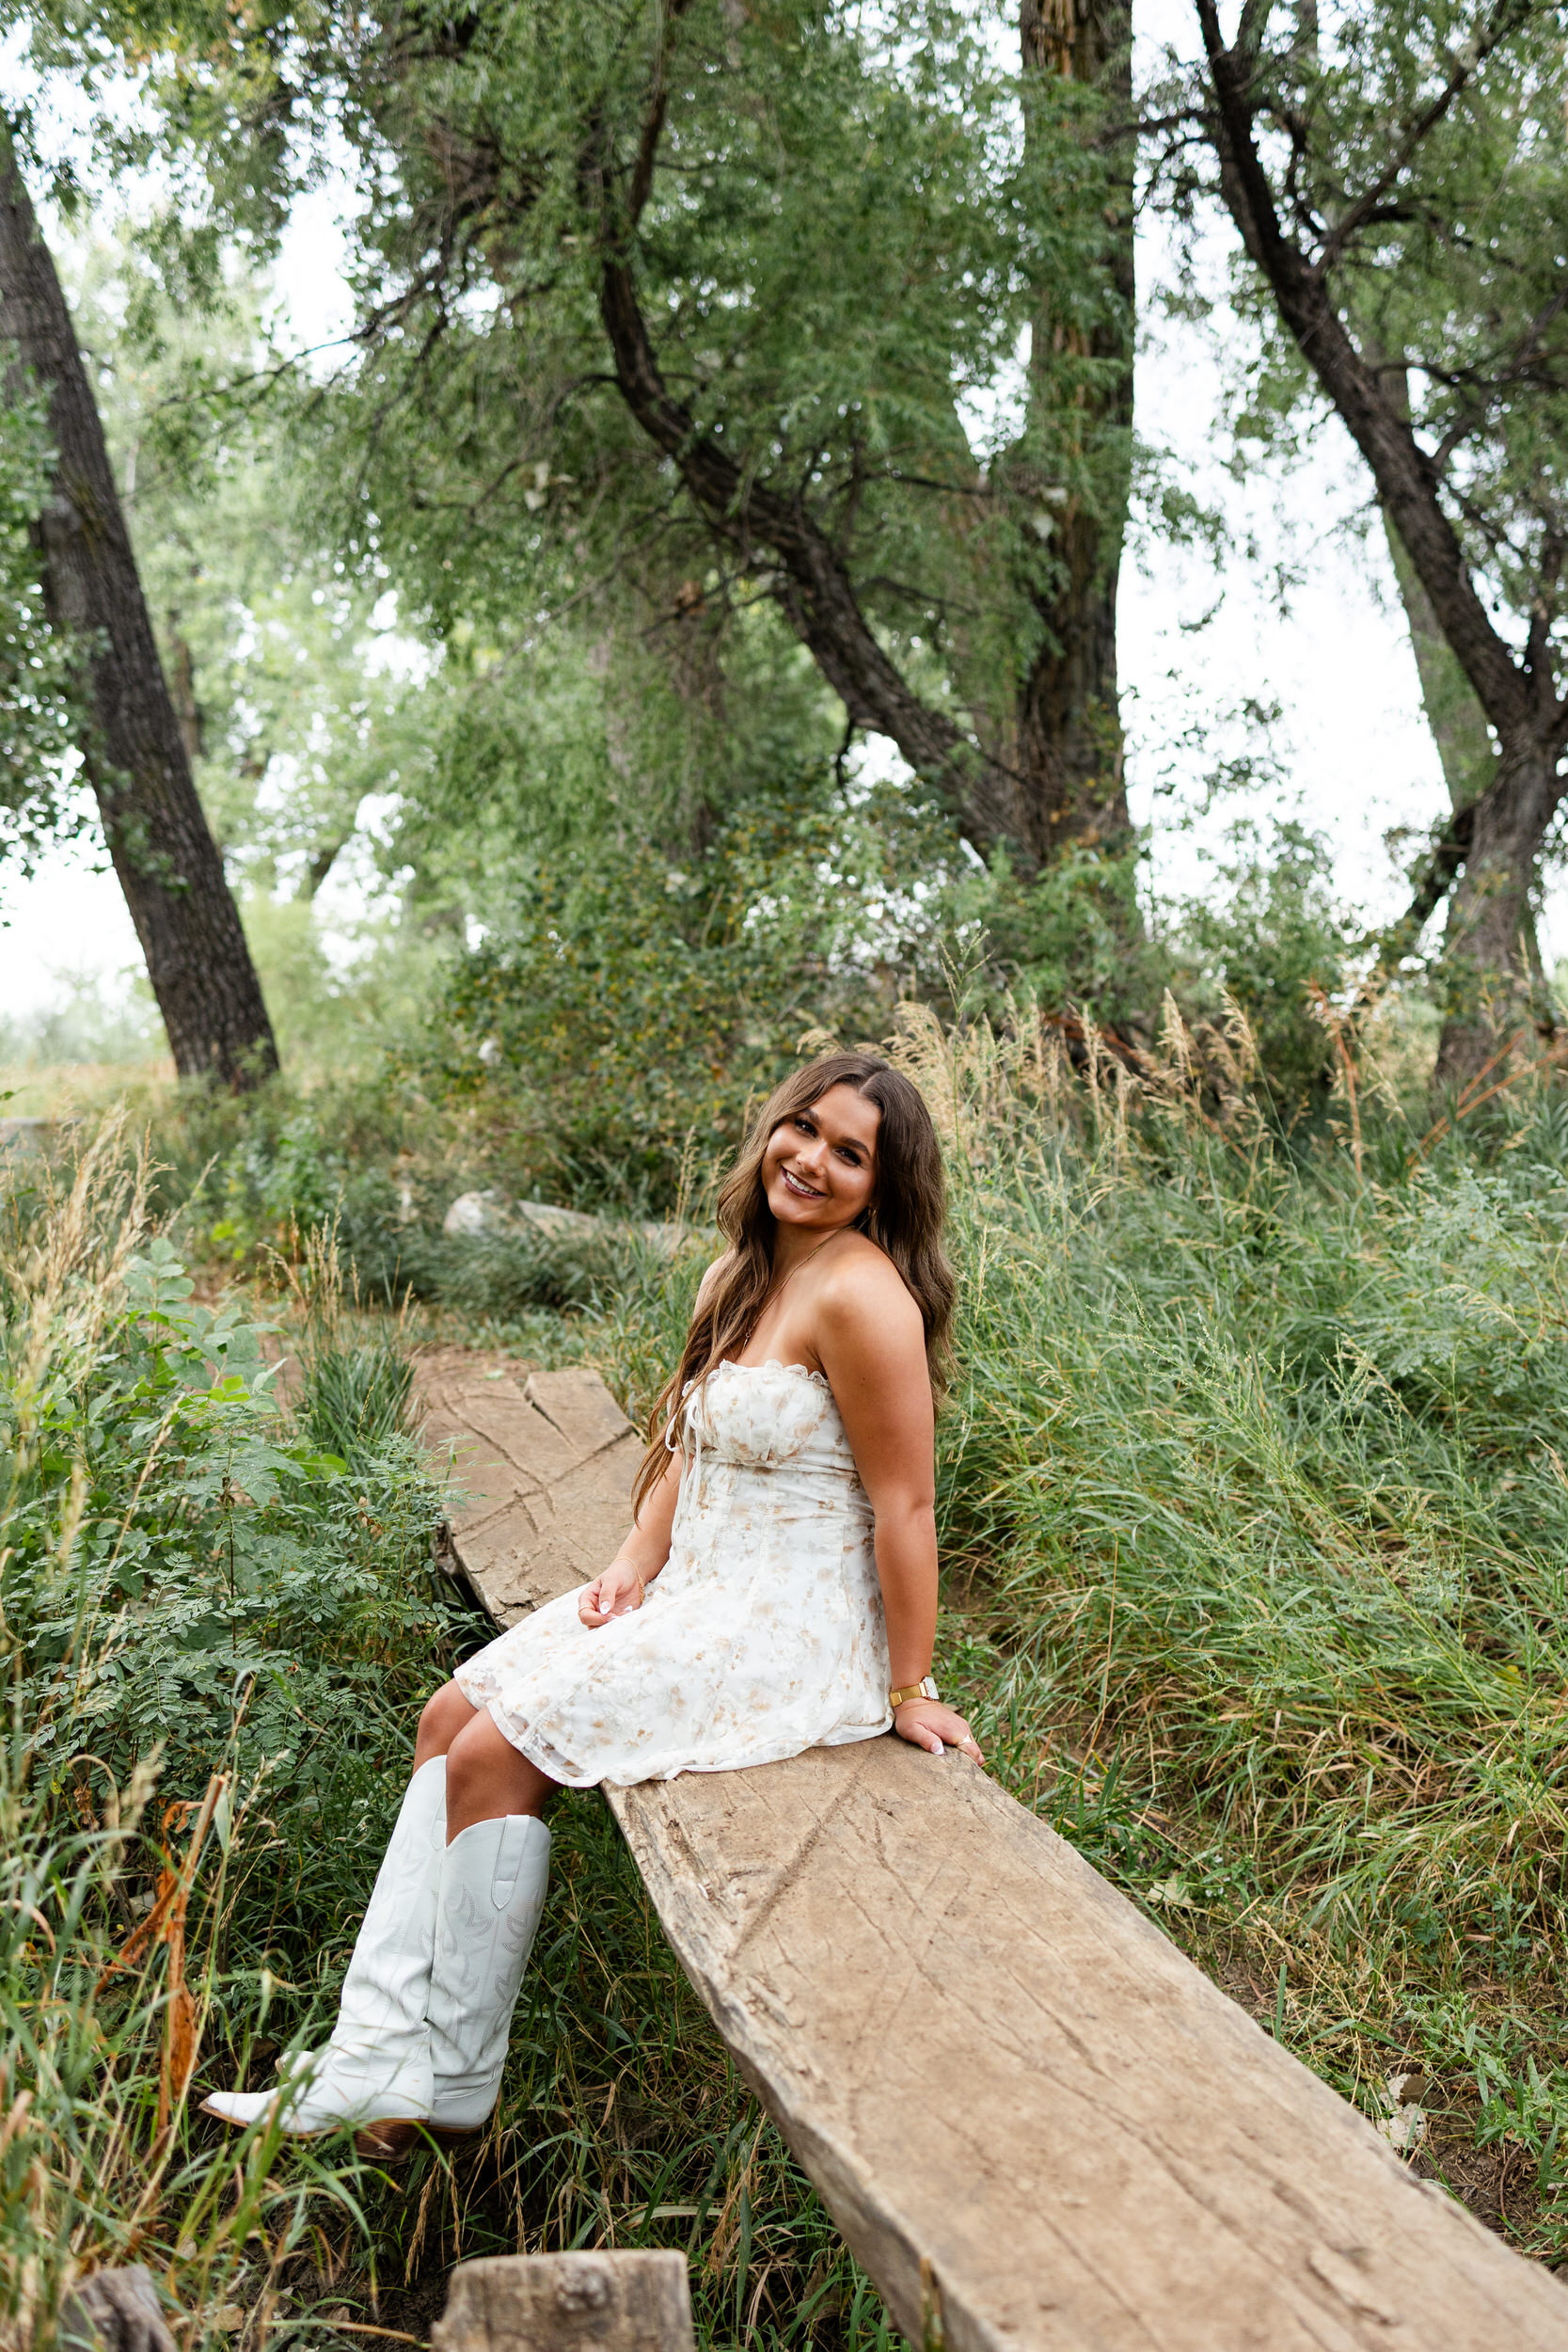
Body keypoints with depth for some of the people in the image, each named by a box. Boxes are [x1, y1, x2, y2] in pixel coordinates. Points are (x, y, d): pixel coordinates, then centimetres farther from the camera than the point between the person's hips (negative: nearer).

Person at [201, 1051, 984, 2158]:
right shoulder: (736, 1277, 9)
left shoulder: (858, 1294, -20)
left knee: (497, 1758, -14)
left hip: (790, 1631, -9)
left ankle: (453, 2090, 3)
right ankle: (374, 2059, 3)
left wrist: (909, 1690, -14)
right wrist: (635, 1563, 0)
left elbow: (906, 1504, -19)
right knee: (452, 1717, 1)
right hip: (697, 1589, 9)